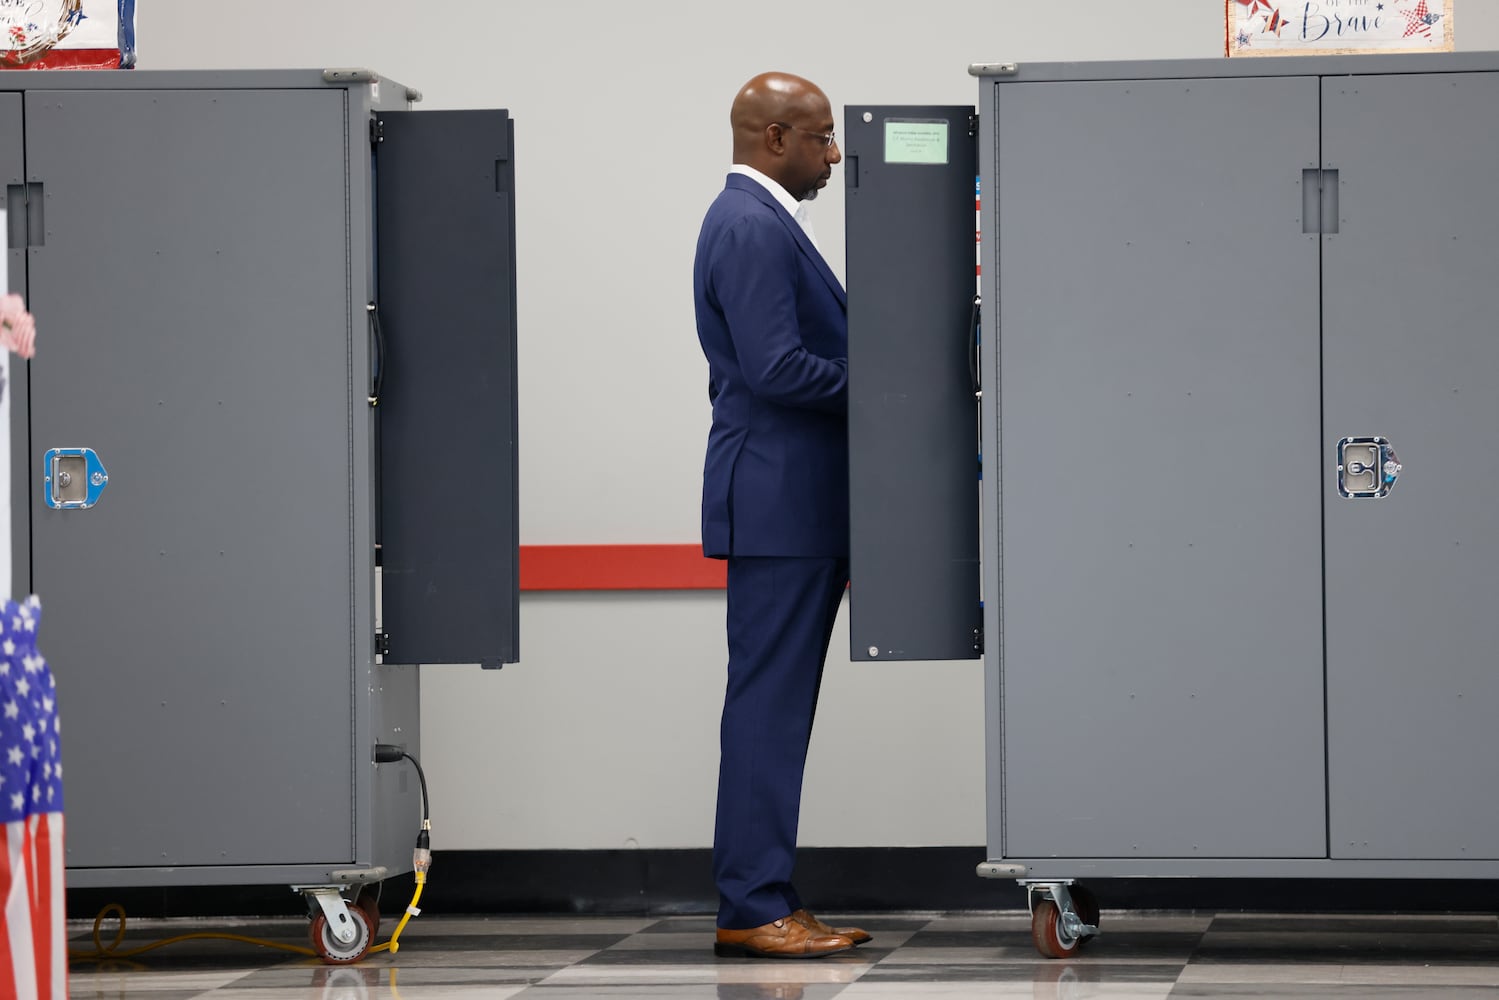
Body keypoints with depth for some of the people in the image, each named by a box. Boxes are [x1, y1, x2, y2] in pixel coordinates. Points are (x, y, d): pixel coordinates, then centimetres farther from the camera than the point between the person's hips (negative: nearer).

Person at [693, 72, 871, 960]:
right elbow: (776, 368, -23)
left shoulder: (763, 221, 18)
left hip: (802, 501, 11)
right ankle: (754, 909, -5)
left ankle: (763, 901, 15)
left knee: (777, 706, 11)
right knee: (768, 704, -8)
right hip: (779, 502, -11)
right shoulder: (753, 228, -15)